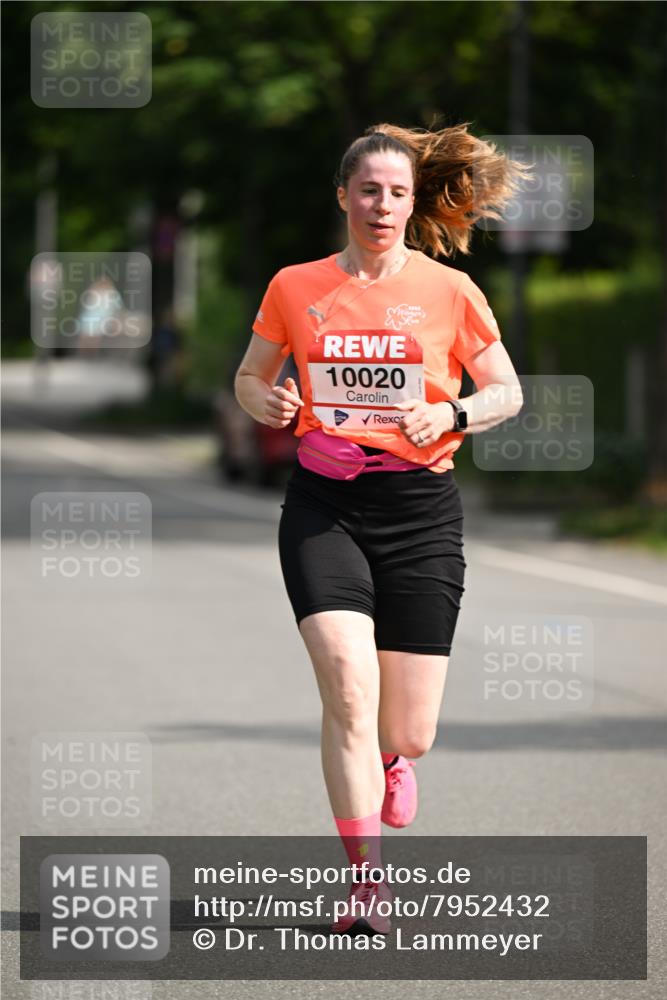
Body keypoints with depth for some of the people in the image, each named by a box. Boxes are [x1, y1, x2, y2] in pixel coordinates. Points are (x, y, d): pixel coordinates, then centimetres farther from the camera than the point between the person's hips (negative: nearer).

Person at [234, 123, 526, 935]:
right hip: (323, 505, 0)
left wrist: (453, 414, -13)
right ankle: (367, 881, -16)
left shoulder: (449, 291, 2)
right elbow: (248, 377, 17)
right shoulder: (294, 287, 5)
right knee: (347, 682, -22)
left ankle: (390, 759, 40)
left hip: (420, 507, 0)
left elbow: (507, 392, 7)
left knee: (409, 733, 0)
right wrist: (265, 402, -6)